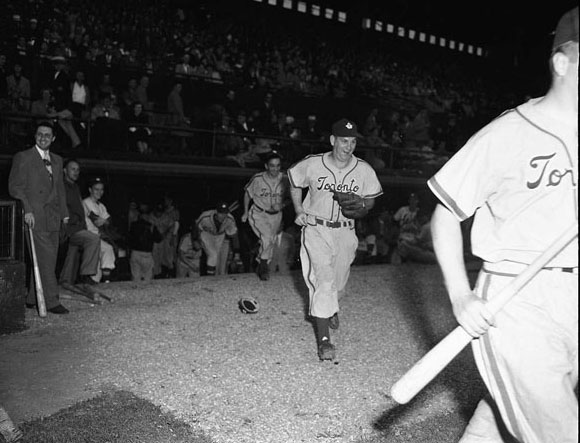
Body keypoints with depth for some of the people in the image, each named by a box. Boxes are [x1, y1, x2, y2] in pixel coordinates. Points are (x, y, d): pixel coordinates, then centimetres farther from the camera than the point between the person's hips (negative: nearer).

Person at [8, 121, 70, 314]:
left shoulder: (57, 160, 19)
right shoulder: (22, 157, 0)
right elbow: (15, 186, -5)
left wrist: (64, 212, 14)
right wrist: (27, 210, -15)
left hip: (53, 218, 7)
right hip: (35, 217, -6)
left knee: (48, 260, 6)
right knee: (44, 259, -9)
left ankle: (32, 298, 17)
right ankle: (51, 301, -6)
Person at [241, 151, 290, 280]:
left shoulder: (285, 180, -12)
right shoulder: (258, 179, -17)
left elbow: (288, 198, 3)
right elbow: (247, 194, 0)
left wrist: (282, 205, -17)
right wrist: (245, 212, 3)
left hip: (275, 216, 3)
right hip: (258, 214, -3)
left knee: (271, 242, 12)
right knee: (267, 237, -25)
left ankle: (262, 266, 37)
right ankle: (263, 265, -4)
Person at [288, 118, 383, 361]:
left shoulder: (364, 170, -6)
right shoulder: (312, 164, -10)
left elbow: (370, 200, 8)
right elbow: (294, 184, 9)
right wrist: (299, 211, -3)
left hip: (345, 231, 3)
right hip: (316, 229, -3)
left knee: (338, 282, 14)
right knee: (323, 279, -16)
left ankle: (330, 308, 51)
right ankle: (323, 338, -11)